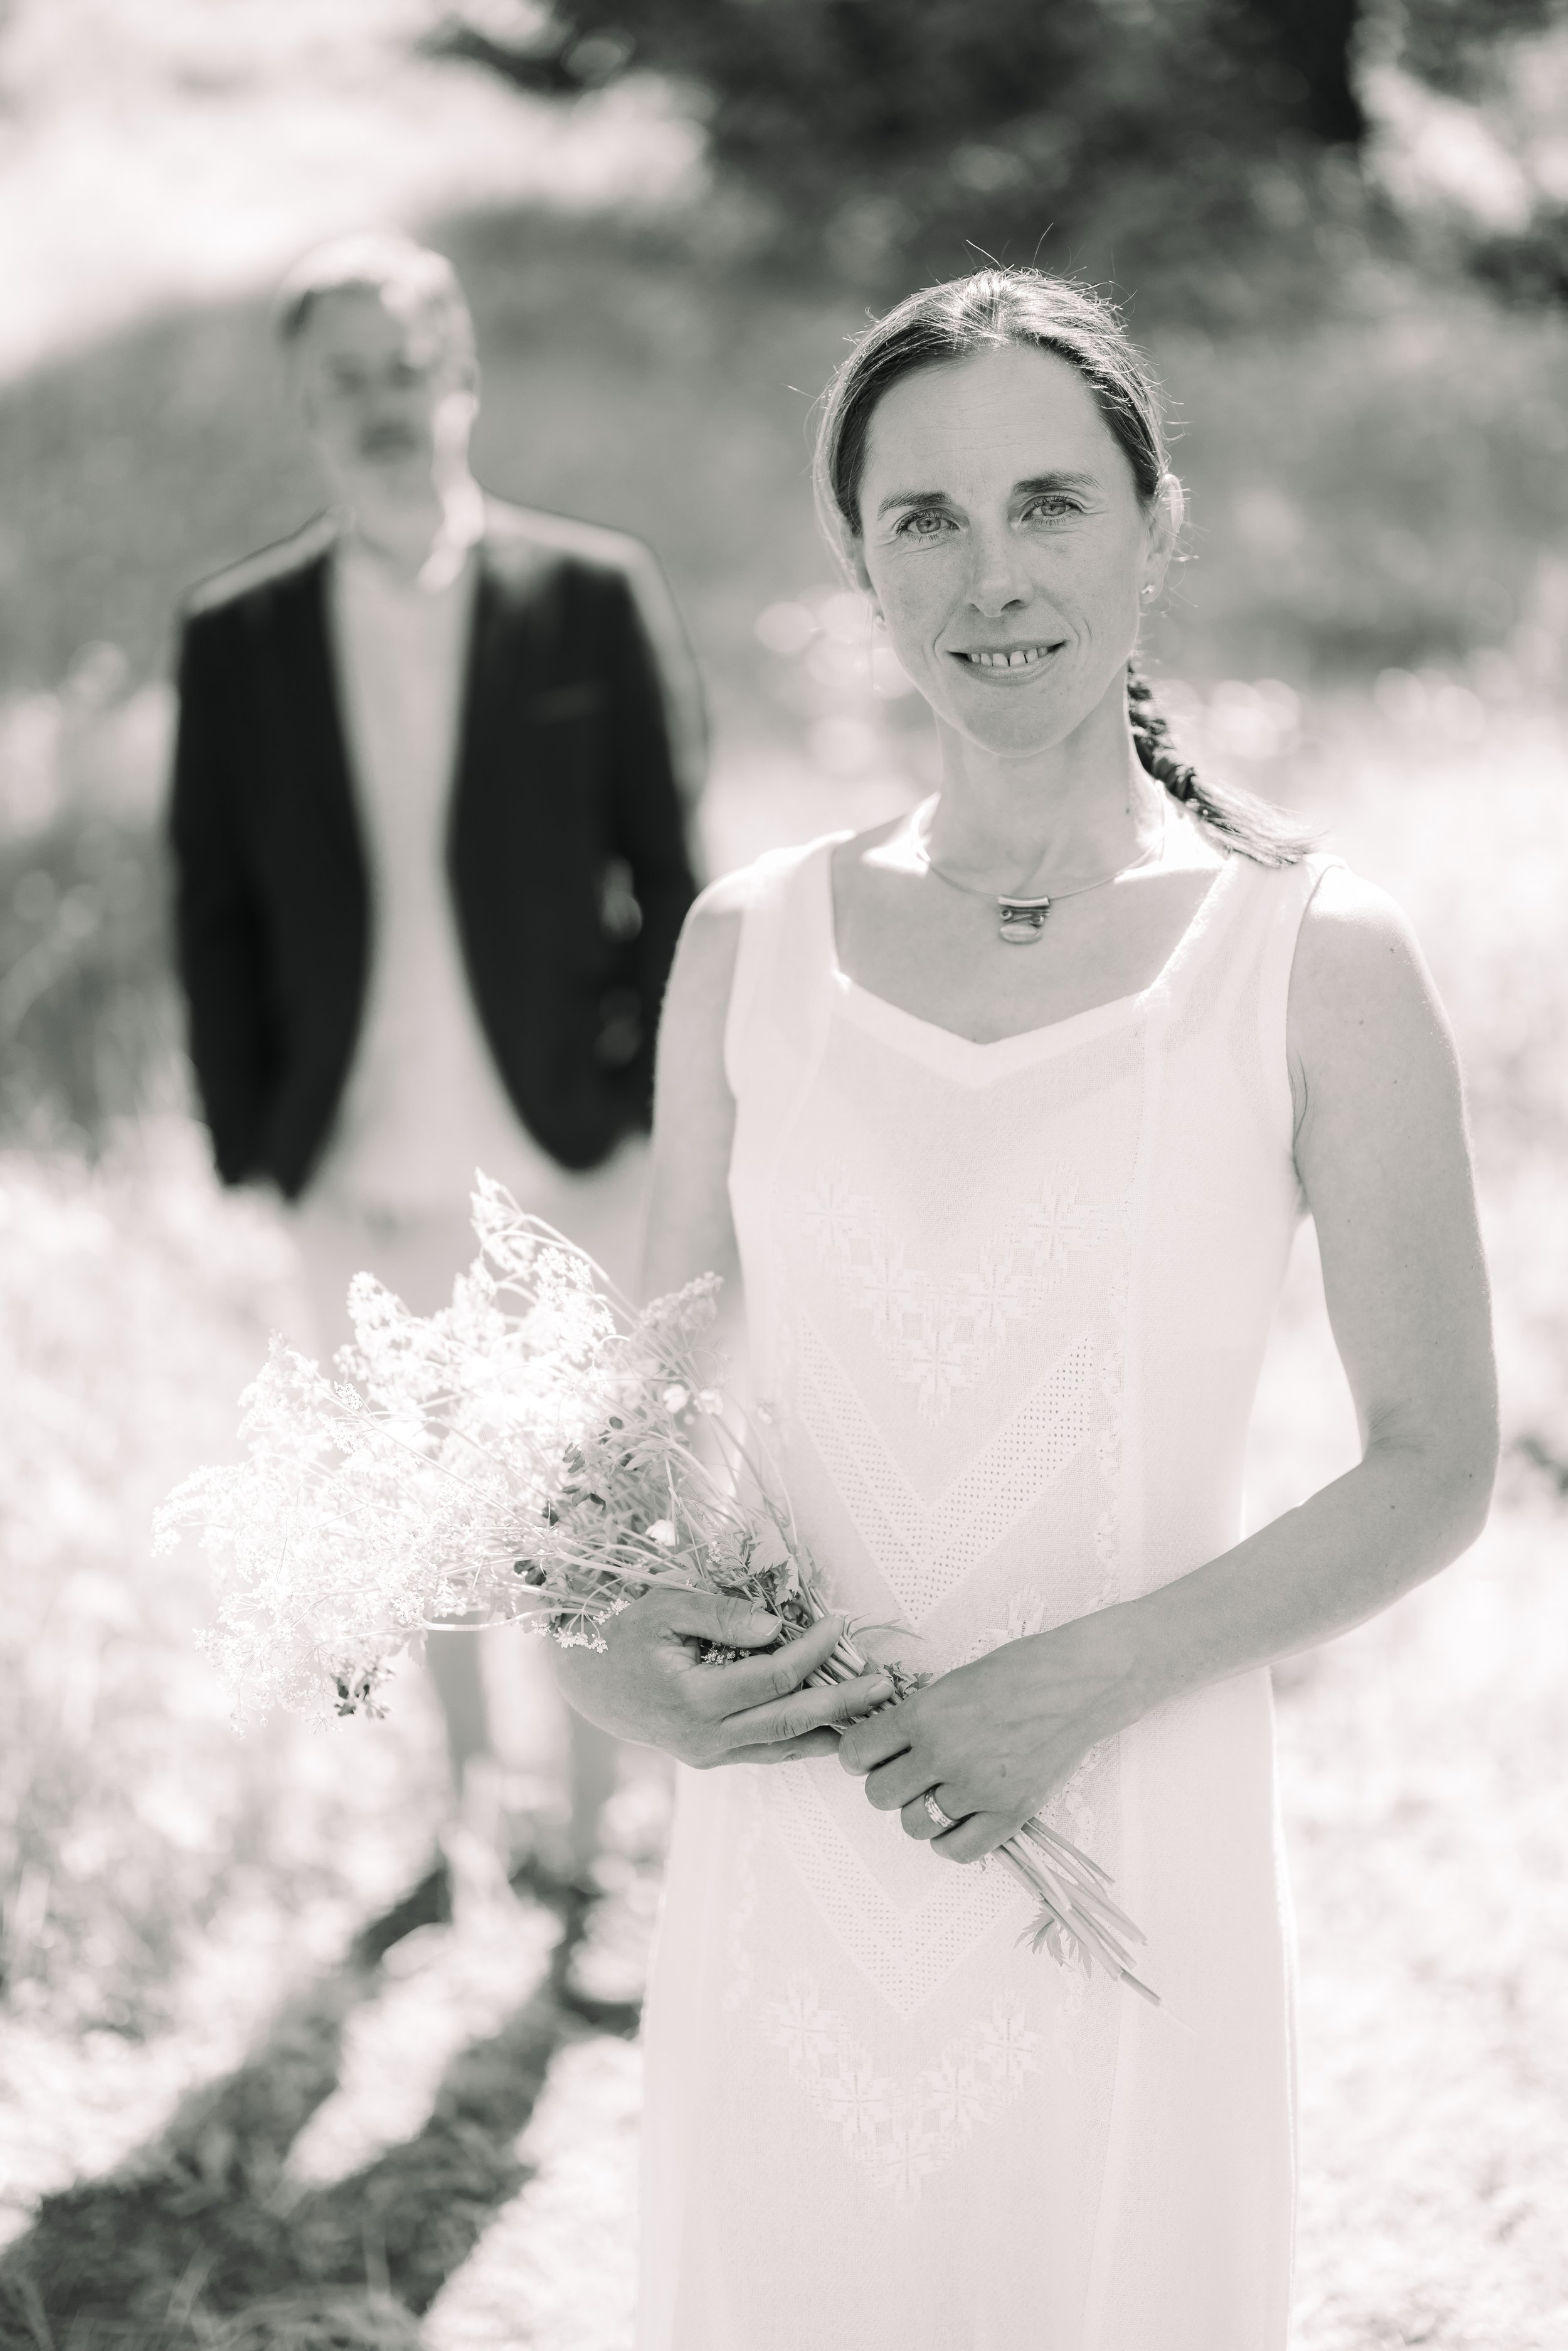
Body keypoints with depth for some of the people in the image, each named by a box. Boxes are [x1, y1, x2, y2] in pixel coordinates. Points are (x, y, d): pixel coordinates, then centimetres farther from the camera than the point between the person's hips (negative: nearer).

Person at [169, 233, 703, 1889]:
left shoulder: (595, 598, -2)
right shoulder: (234, 641, 2)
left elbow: (675, 866, -1)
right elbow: (214, 916, 5)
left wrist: (661, 1101, -6)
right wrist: (256, 1140, -1)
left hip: (571, 1151, -2)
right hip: (361, 1174, 2)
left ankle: (601, 1837, 19)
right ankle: (468, 1801, 32)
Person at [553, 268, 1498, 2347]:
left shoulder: (1316, 963, -7)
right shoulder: (752, 948, 2)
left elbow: (1433, 1471, -3)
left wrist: (1090, 1675, -14)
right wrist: (609, 1638, -7)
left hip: (1127, 1851, -2)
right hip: (785, 1850, 3)